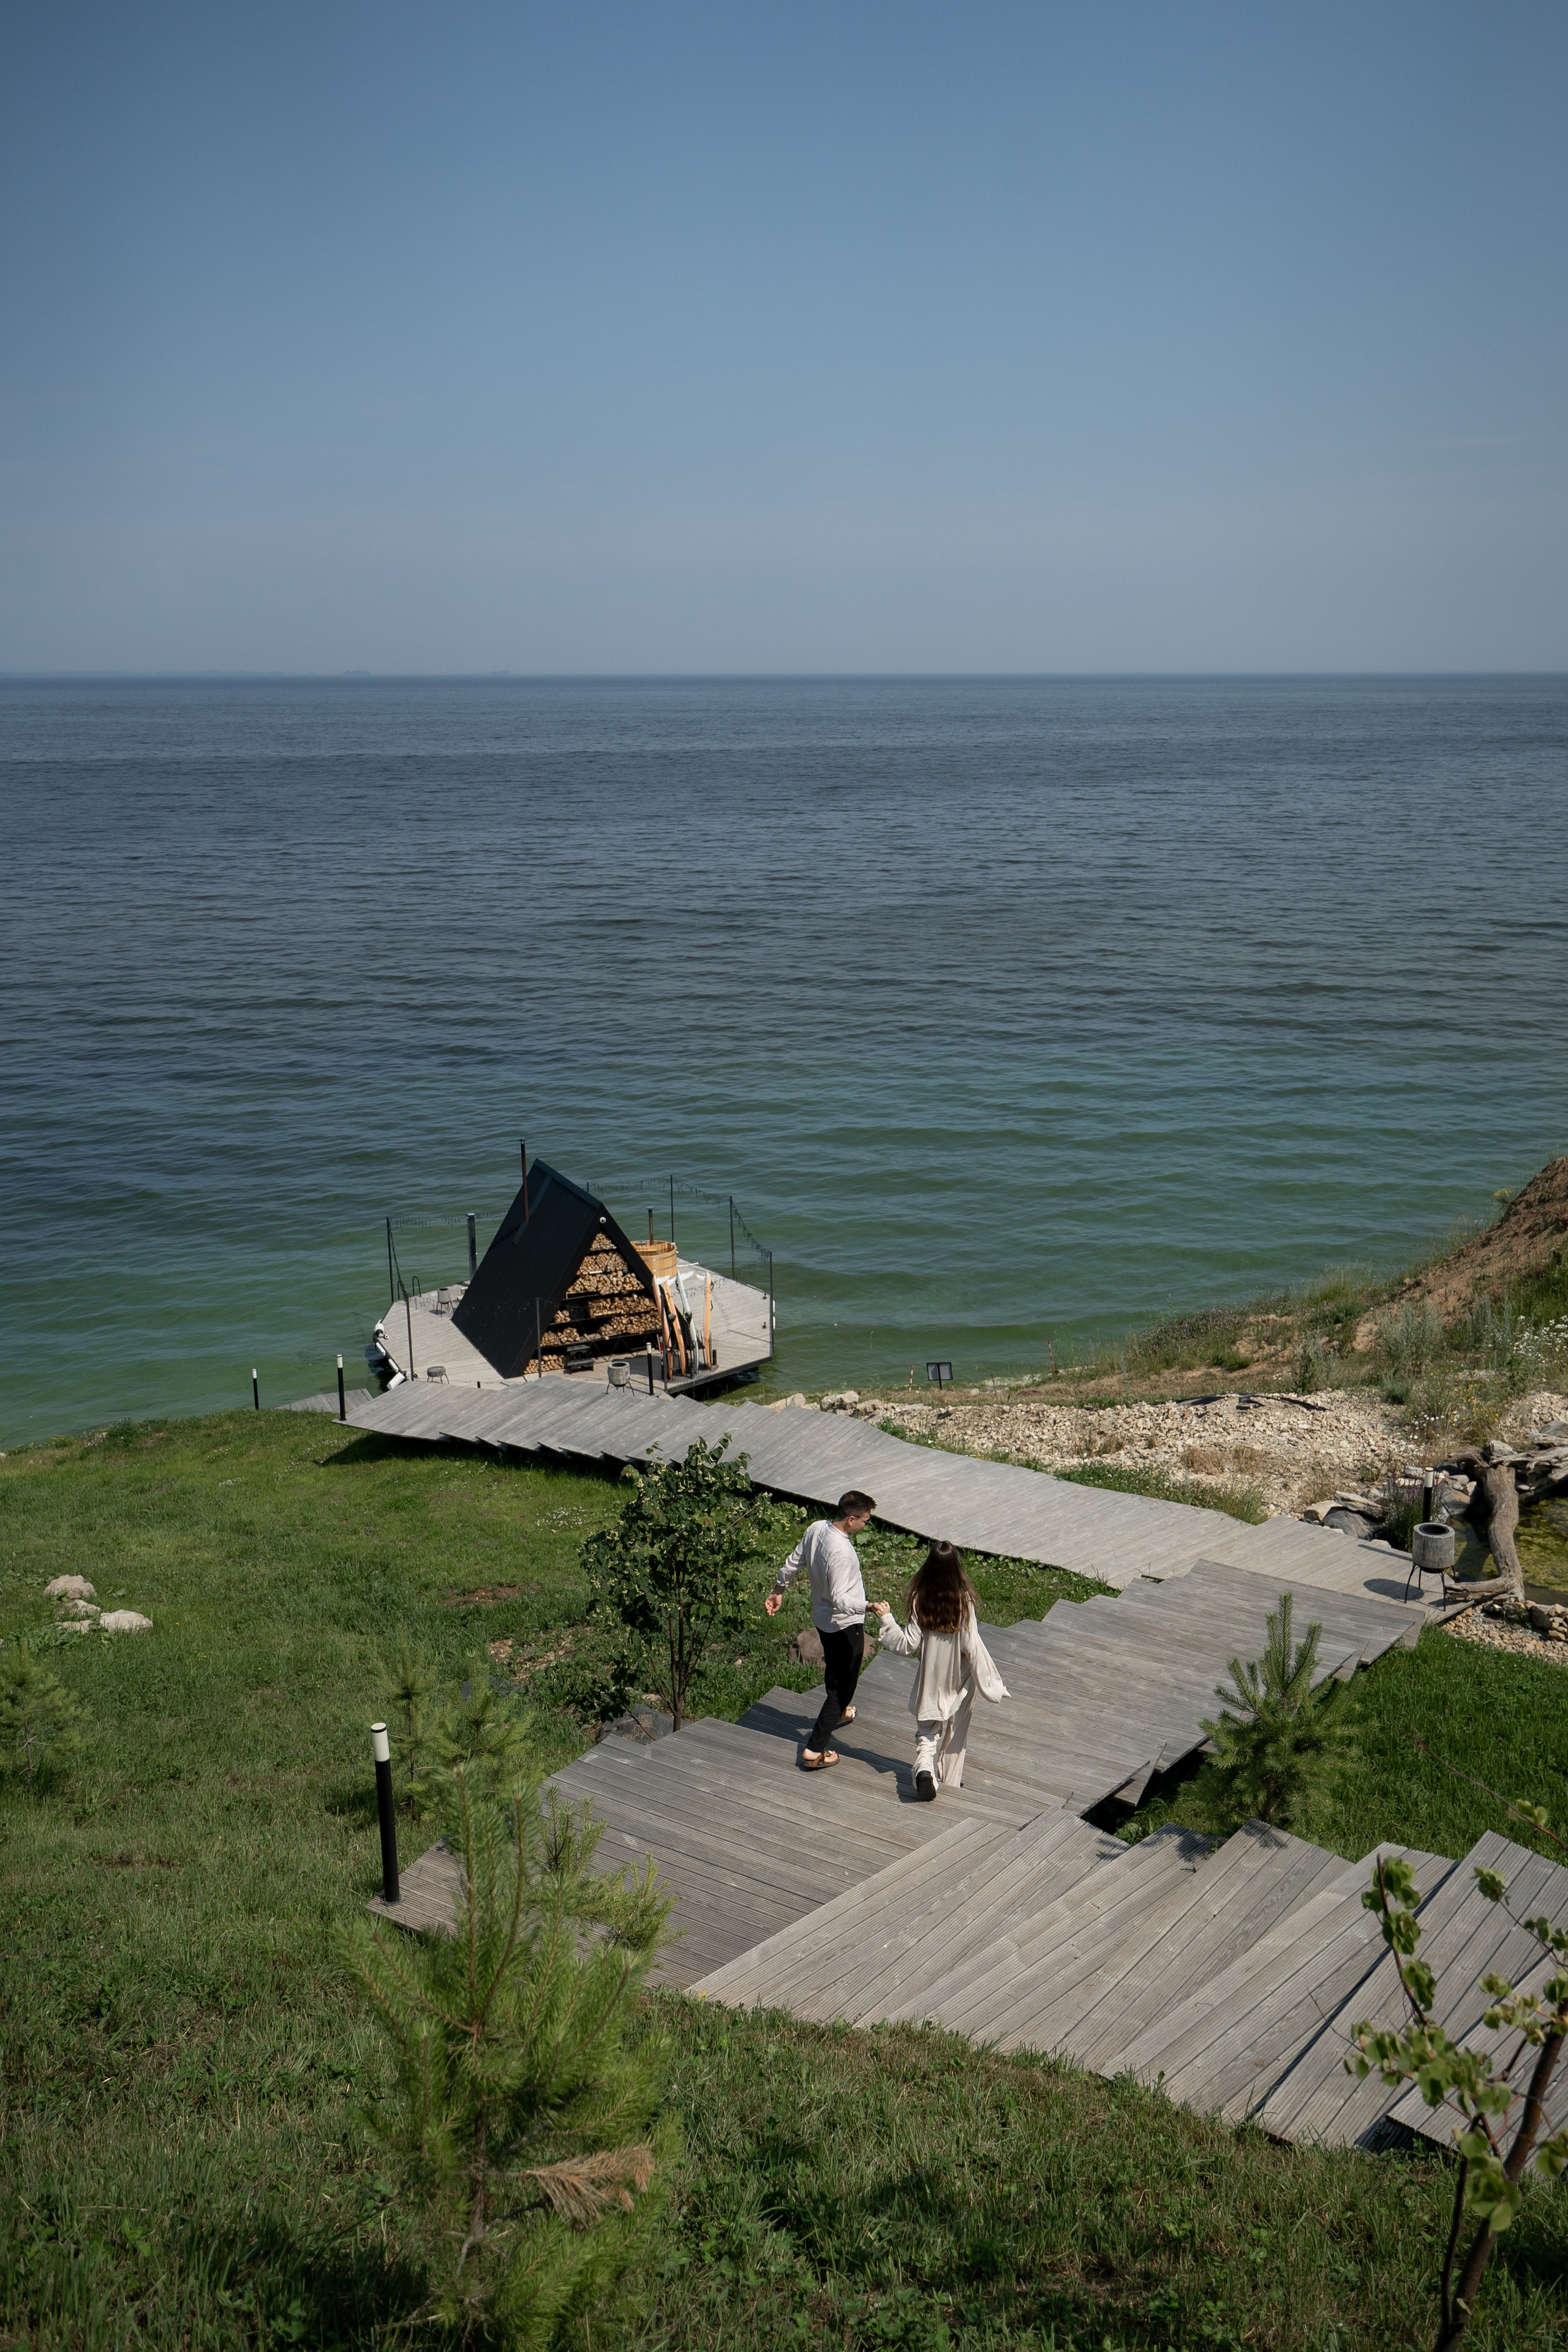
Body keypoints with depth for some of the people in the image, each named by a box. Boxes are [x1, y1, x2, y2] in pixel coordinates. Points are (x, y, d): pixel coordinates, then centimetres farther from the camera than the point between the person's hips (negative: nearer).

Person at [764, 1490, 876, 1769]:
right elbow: (840, 1599, -35)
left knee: (834, 1670, 33)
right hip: (845, 1625, -9)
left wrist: (778, 1591, 20)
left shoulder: (816, 1529, -8)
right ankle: (814, 1751, 1)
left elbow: (792, 1564, 7)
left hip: (822, 1618, 9)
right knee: (842, 1686, 2)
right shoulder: (841, 1551, -33)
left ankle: (838, 1712, 59)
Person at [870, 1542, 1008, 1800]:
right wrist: (991, 1683, -8)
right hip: (959, 1682, 0)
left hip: (930, 1680, 0)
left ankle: (925, 1768, -16)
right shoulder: (964, 1602, -19)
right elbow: (972, 1647, -16)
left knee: (927, 1733, 11)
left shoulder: (919, 1600, -15)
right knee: (956, 1732, 21)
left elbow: (908, 1645, -11)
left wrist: (886, 1618, 0)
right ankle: (951, 1779, 34)